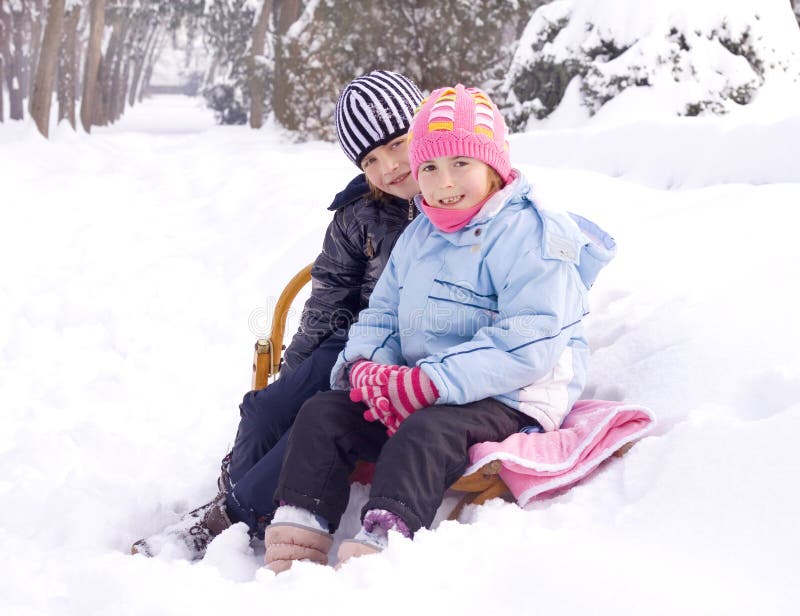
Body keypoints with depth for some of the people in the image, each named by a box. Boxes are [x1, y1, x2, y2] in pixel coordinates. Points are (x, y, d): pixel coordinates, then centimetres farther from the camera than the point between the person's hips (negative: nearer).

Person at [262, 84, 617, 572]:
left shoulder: (532, 235, -11)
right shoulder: (417, 237, 16)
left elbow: (528, 346, -22)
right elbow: (381, 316, 18)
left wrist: (426, 384, -27)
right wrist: (367, 367, -8)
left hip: (509, 403, -8)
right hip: (414, 394, 8)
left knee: (423, 432, -35)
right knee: (323, 413, -8)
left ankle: (374, 551, -49)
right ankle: (296, 543, -14)